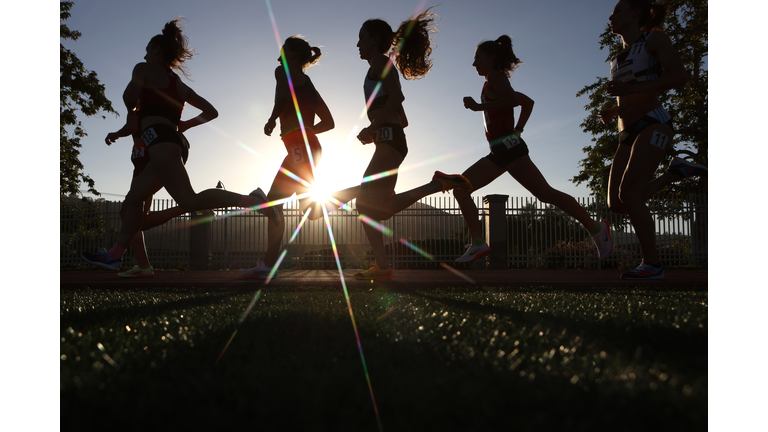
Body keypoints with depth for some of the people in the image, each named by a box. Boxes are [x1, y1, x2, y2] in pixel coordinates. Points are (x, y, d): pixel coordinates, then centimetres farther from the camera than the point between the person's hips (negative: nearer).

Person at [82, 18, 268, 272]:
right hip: (177, 143, 9)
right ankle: (115, 255, 17)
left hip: (159, 138, -9)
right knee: (133, 198, 15)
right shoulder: (180, 85, 27)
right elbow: (211, 112, 26)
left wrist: (132, 109, 22)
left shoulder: (144, 69, 10)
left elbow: (129, 100, -1)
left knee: (189, 201, -25)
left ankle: (249, 200, -37)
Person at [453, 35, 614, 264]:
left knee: (545, 193, -11)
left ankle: (595, 228, -1)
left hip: (508, 146, -10)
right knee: (460, 188, 0)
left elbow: (513, 100, -21)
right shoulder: (494, 85, 24)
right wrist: (517, 130, 25)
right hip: (499, 152, 10)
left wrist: (478, 106, -16)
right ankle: (478, 243, -6)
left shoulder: (495, 75, -1)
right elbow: (528, 102, 33)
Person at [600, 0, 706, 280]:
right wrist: (611, 112, 8)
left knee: (628, 193, -23)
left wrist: (630, 89, -19)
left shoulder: (654, 38, 3)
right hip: (628, 135, 7)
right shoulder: (618, 60, 24)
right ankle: (675, 173, 11)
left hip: (653, 125, -7)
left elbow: (679, 76, -10)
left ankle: (653, 264, -15)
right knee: (616, 204, -7)